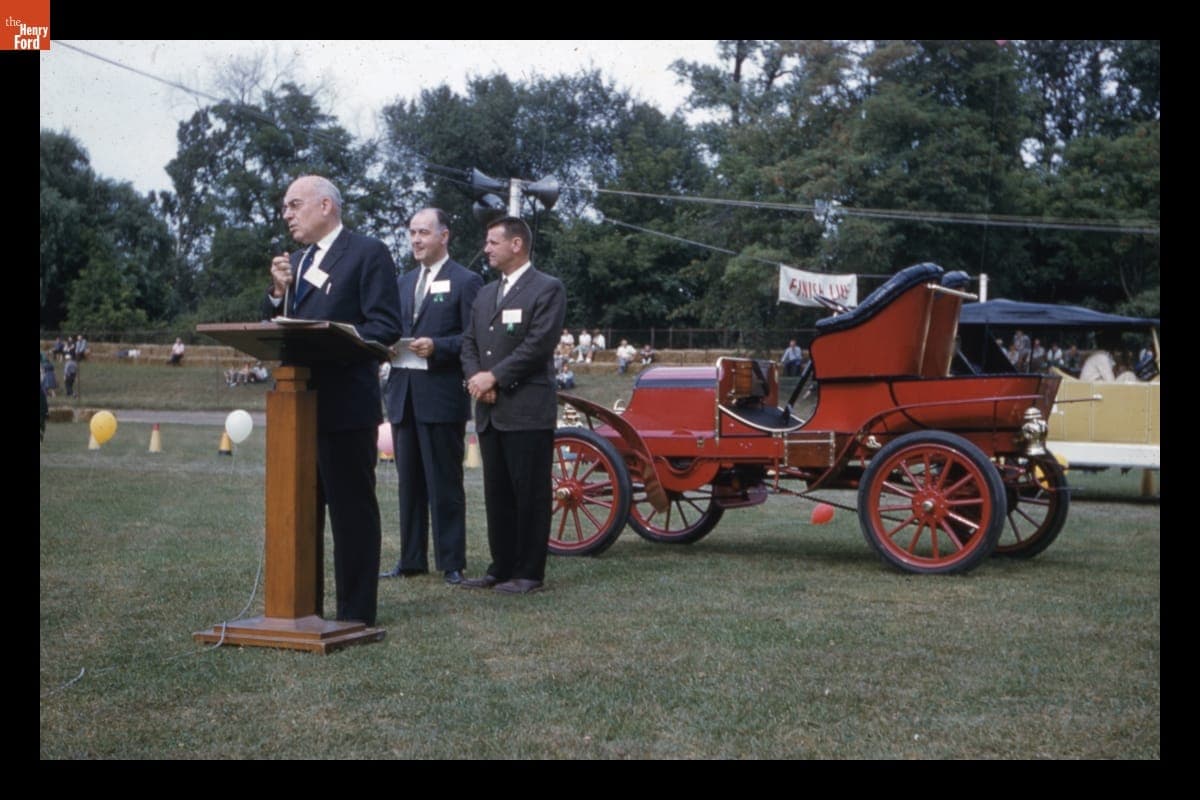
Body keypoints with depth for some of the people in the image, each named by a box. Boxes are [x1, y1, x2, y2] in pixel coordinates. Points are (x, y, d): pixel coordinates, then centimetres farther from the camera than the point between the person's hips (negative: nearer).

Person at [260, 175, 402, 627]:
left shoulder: (367, 253, -5)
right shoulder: (293, 262, 19)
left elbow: (385, 326, -13)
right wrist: (278, 292, -2)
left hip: (345, 404, -8)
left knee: (352, 511, -1)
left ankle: (355, 614, 6)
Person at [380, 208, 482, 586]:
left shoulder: (465, 282, -2)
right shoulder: (404, 282, 19)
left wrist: (436, 347, -20)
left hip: (441, 395, -7)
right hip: (403, 394, 7)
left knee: (444, 483, -2)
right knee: (409, 481, 11)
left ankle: (451, 563, 4)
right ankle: (411, 559, 18)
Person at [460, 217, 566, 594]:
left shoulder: (547, 289, -4)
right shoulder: (485, 293, 20)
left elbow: (539, 344, -14)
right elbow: (469, 343, 16)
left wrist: (494, 376, -13)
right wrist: (475, 376, -4)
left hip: (527, 411, -7)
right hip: (490, 411, 7)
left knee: (530, 494, -2)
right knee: (497, 493, 10)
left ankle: (529, 573, 4)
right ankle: (501, 567, 18)